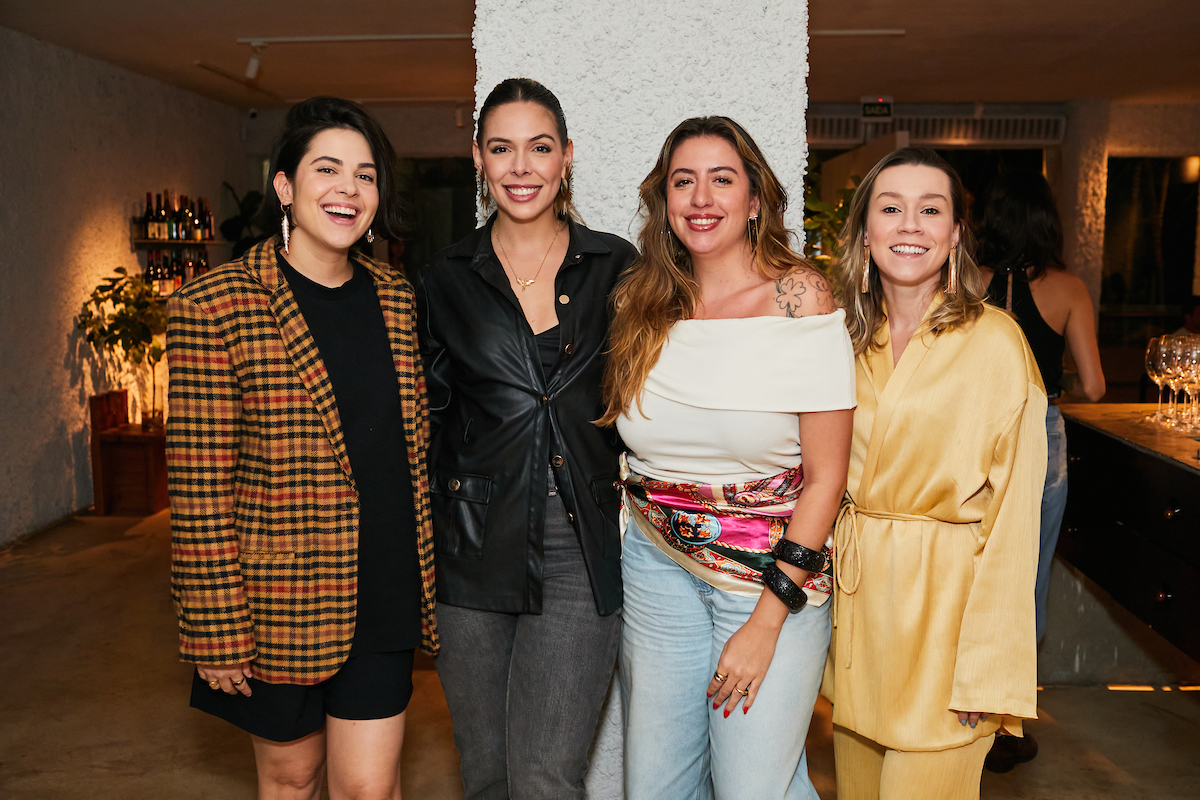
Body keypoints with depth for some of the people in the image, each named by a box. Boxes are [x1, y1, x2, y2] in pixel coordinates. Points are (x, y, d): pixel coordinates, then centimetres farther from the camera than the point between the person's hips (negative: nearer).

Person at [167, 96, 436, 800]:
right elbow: (199, 487, -12)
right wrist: (217, 630, -11)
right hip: (277, 597, -3)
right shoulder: (213, 307, -12)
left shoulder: (395, 296, 4)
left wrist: (423, 578, 10)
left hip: (383, 595, 3)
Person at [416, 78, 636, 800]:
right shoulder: (447, 279, 5)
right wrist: (425, 541, 4)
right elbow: (427, 417, 10)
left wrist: (634, 496, 0)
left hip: (582, 551, -1)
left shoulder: (616, 267, 3)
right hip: (474, 550, 2)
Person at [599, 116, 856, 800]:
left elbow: (825, 476, -11)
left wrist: (767, 621, -13)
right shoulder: (642, 303, 3)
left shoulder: (800, 297, -10)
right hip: (659, 563, 4)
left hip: (775, 570, -3)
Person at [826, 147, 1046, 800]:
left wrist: (987, 668, -14)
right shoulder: (850, 341, 6)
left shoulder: (995, 341, -10)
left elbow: (1011, 510, -12)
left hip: (944, 595, -5)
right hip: (855, 593, 5)